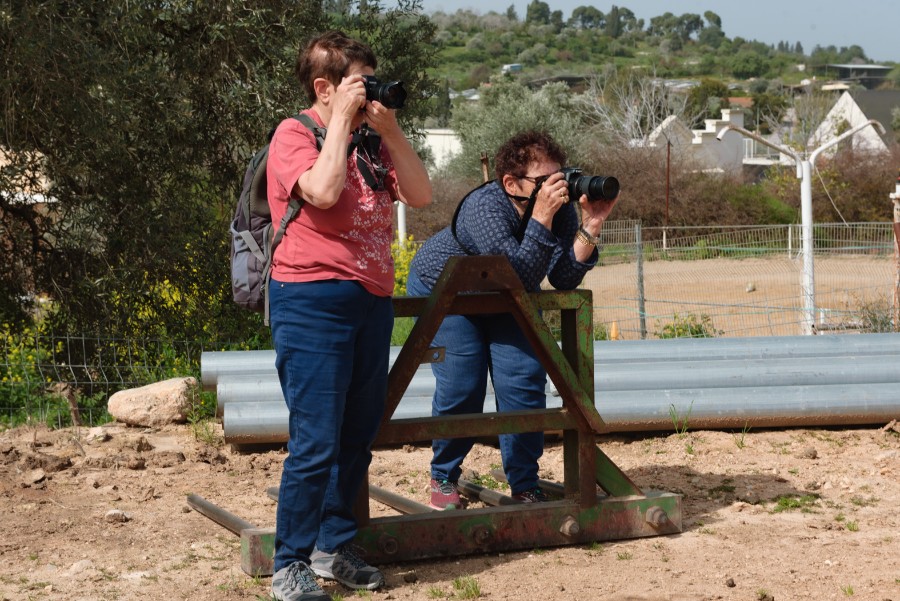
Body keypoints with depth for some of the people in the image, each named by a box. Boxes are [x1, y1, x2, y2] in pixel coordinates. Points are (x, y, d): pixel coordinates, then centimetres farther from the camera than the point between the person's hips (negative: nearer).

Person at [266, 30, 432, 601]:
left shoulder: (371, 140, 15)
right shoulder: (294, 135, -5)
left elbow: (421, 194, 6)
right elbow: (323, 190, -24)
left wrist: (390, 129, -2)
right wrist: (342, 119, -14)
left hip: (372, 301, 7)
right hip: (314, 301, -7)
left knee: (357, 438, 11)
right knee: (316, 443, -8)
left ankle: (334, 548, 24)